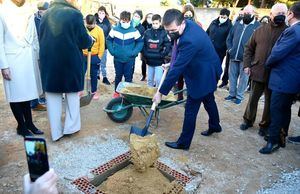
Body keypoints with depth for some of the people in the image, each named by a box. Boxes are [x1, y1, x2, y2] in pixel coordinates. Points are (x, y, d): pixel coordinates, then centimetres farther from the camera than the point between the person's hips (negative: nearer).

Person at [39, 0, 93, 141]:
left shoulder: (46, 14, 4)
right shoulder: (74, 14, -10)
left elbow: (41, 39, 12)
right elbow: (84, 41, -9)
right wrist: (90, 40, 13)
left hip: (48, 61, 4)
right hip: (70, 61, -3)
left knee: (53, 97, 12)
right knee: (72, 94, 16)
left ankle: (56, 132, 18)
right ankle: (71, 127, 22)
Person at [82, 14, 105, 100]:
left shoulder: (99, 30, -7)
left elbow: (102, 44, -4)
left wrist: (99, 57, -5)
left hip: (94, 57, -1)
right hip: (83, 56, 1)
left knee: (93, 75, 9)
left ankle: (94, 91, 23)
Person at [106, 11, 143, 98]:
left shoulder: (134, 31, -8)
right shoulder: (115, 30, -3)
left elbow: (140, 42, -1)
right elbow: (109, 40, 8)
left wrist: (134, 52, -9)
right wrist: (112, 51, -1)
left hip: (130, 59, -1)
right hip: (117, 58, 2)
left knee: (128, 77, 6)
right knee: (118, 76, 13)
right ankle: (116, 92, 29)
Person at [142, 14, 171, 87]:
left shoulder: (164, 33, -7)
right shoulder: (147, 32, 3)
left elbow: (168, 46, -9)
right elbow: (143, 44, 7)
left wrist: (162, 55, -13)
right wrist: (145, 54, -1)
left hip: (159, 62, -4)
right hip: (149, 61, 4)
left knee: (158, 80, -3)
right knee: (149, 79, 16)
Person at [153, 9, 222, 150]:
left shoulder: (189, 40, -37)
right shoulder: (188, 23, -7)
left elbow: (177, 69, -34)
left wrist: (161, 92, -27)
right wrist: (171, 63, 4)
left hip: (202, 76, -10)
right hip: (207, 72, 10)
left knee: (191, 110, 1)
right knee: (208, 100, 28)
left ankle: (184, 143, 17)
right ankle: (214, 126, 51)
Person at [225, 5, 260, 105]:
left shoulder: (257, 26, -2)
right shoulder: (237, 24, 13)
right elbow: (229, 38, 16)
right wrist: (230, 49, 4)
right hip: (234, 56, 5)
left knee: (243, 77, 4)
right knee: (232, 75, 10)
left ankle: (239, 96, 14)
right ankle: (232, 94, 23)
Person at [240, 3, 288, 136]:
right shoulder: (261, 30, 5)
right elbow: (249, 48, 10)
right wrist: (247, 65, 1)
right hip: (258, 71, 2)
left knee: (270, 101, 10)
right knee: (253, 98, 12)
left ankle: (265, 125, 26)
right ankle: (248, 120, 31)